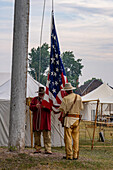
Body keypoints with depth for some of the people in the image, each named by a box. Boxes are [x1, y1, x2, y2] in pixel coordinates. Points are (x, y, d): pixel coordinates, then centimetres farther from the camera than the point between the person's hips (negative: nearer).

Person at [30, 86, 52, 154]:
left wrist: (45, 106, -20)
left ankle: (48, 149, -6)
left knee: (47, 136, -6)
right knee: (37, 135, 4)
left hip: (45, 120, -2)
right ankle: (38, 149, 12)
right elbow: (31, 107, 4)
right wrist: (35, 106, -16)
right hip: (36, 120, 2)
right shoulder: (35, 99, 14)